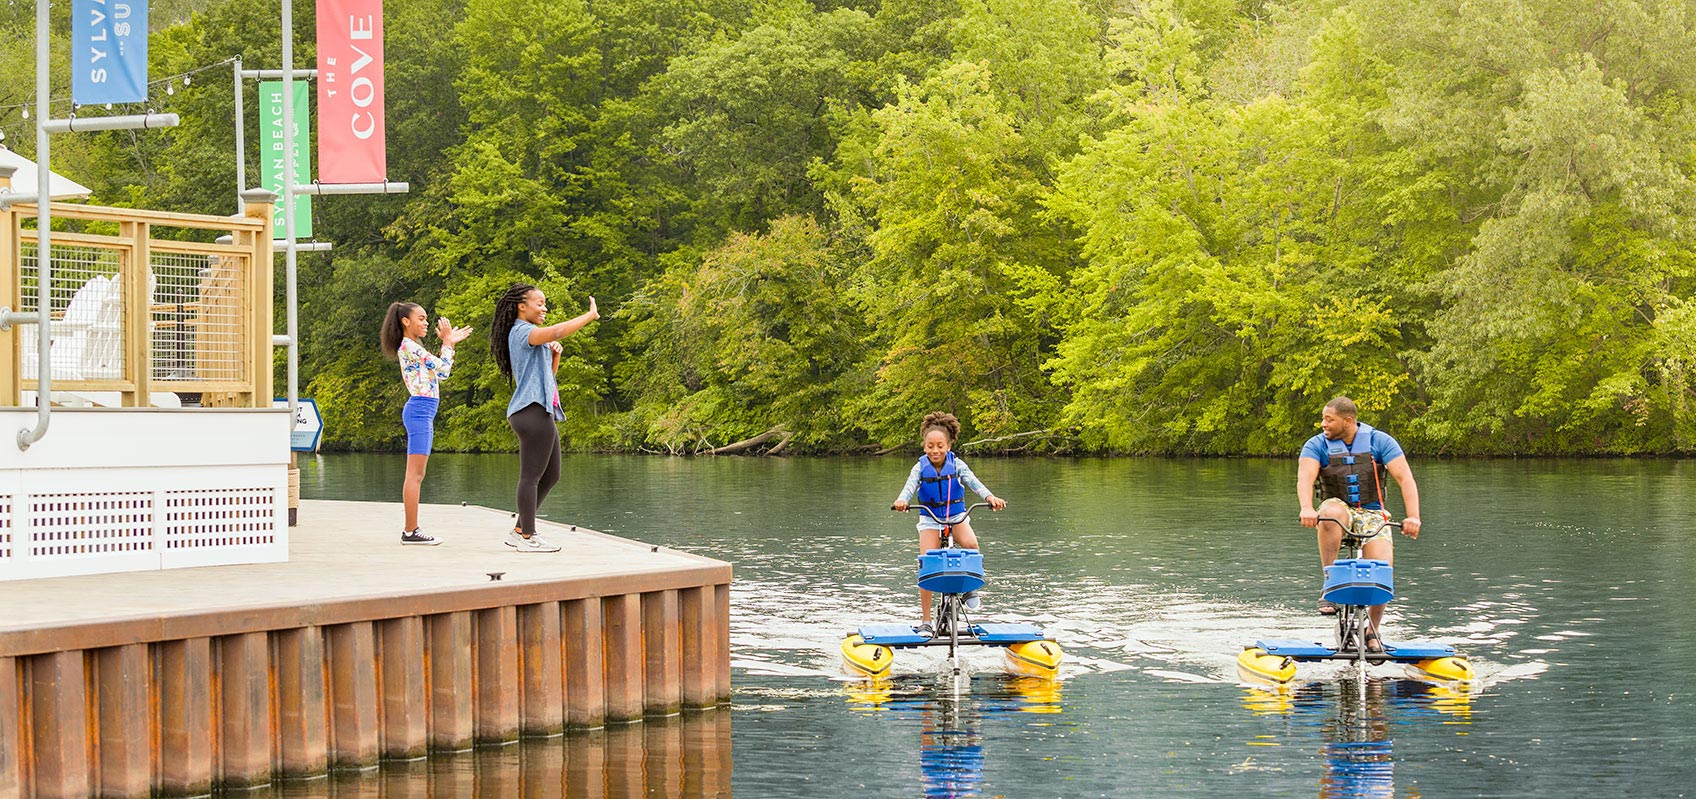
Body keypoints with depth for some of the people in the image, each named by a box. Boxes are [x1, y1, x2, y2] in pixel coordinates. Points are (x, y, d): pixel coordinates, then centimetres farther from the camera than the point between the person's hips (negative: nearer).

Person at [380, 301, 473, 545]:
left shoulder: (414, 347, 22)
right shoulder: (409, 347, -9)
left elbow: (440, 373, 23)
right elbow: (442, 370, -11)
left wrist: (450, 342, 22)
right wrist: (447, 343, 3)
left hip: (423, 413, 11)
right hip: (419, 410, -11)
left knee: (417, 475, 10)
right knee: (415, 474, -11)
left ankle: (410, 530, 11)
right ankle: (411, 531, -12)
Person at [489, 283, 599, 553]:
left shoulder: (528, 334, 24)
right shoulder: (521, 332, -9)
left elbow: (549, 374, 30)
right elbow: (558, 331, -27)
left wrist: (555, 354, 11)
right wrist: (590, 315, -16)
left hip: (542, 412, 11)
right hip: (532, 411, -11)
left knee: (550, 476, 13)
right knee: (532, 475, -8)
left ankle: (520, 531, 17)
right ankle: (528, 537, -7)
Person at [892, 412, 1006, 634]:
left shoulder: (956, 464, -6)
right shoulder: (920, 467, -6)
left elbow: (973, 481, -20)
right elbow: (910, 485, -23)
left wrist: (990, 497, -39)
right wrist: (902, 500, -47)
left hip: (956, 515, 0)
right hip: (930, 519, 0)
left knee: (970, 544, -31)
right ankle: (926, 621, -7)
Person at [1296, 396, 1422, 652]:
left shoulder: (1380, 441, -5)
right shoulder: (1317, 445, -4)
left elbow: (1405, 478, -12)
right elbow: (1305, 477, -21)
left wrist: (1413, 516, -27)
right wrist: (1307, 508, -42)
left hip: (1372, 515, 0)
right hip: (1339, 509, 0)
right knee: (1332, 512, -38)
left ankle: (1373, 633, 0)